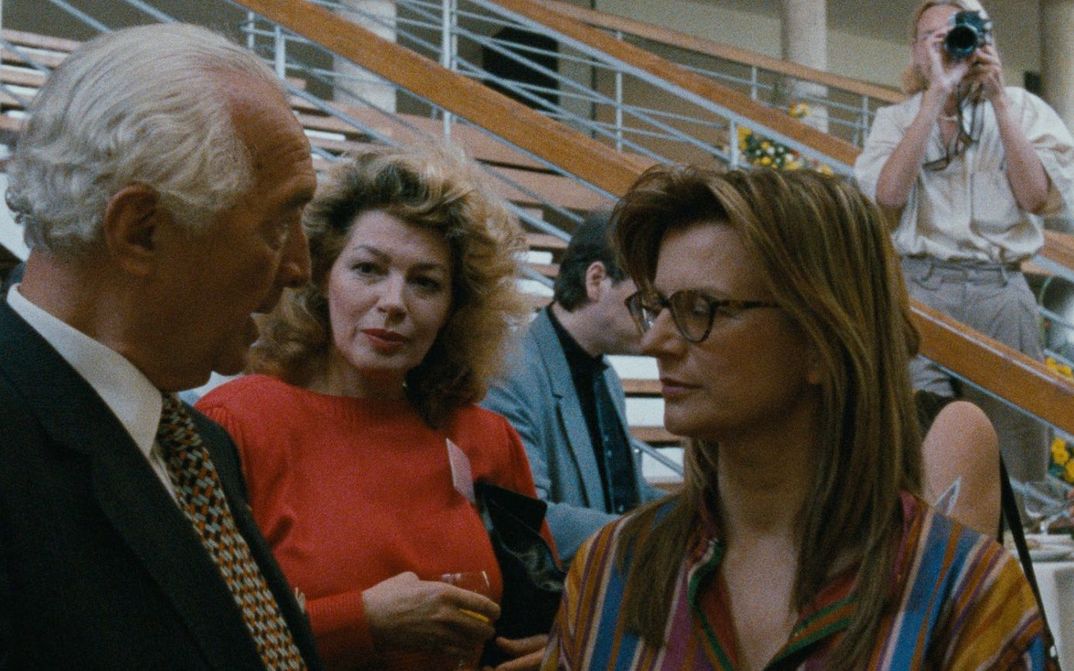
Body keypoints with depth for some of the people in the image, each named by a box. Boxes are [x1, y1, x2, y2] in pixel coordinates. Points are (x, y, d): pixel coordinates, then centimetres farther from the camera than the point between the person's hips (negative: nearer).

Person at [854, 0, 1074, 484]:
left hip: (1000, 291, 0)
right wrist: (936, 96, -12)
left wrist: (998, 99, -7)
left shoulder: (1021, 108, 9)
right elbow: (888, 195, -11)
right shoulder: (897, 119, 10)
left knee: (1015, 444, 1)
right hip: (917, 287, 0)